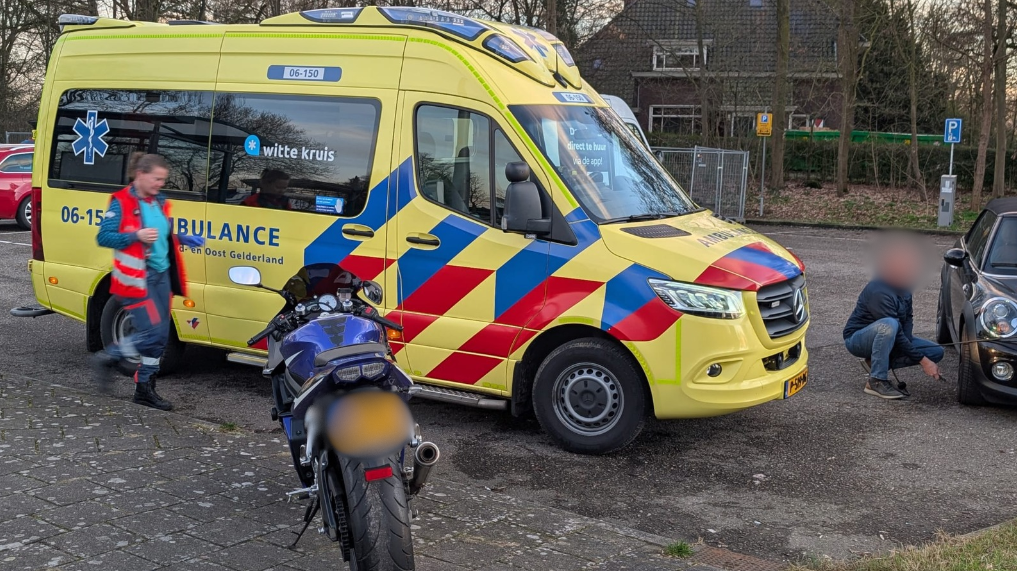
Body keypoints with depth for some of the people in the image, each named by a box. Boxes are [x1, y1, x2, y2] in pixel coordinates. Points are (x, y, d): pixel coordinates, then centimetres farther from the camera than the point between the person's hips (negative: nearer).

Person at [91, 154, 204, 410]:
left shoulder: (159, 202, 12)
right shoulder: (122, 203, -10)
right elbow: (103, 237, -12)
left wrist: (184, 240, 5)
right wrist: (137, 236, -23)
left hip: (161, 275, 8)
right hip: (136, 278, -8)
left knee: (161, 335, 7)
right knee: (152, 332, -12)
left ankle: (145, 389, 18)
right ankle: (106, 359, 11)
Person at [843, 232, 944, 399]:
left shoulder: (902, 285, -3)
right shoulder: (879, 292, -29)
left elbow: (907, 319, 4)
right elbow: (896, 331, -29)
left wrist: (907, 343, -16)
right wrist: (922, 360, -26)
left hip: (891, 339, 9)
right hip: (857, 338, -8)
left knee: (936, 352, -2)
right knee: (889, 324, -40)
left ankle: (876, 362, -1)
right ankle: (877, 381, -28)